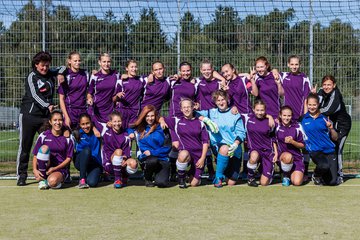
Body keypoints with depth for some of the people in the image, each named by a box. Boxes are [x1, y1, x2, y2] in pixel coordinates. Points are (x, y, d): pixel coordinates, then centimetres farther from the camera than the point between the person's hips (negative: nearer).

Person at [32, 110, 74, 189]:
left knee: (52, 181, -36)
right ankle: (42, 179, -14)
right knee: (44, 148, -27)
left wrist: (55, 168, -12)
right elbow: (35, 155, 2)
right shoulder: (43, 136, 1)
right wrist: (35, 170, -15)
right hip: (44, 168, 2)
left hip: (60, 169, -1)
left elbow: (69, 158, 0)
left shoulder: (67, 138, 1)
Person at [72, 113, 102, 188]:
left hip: (95, 163, -1)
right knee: (87, 150, -31)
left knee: (92, 182, -27)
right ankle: (82, 179, -23)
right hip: (80, 162, 1)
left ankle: (91, 174, 10)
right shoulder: (78, 133, 1)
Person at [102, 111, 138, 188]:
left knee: (133, 163, -30)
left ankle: (124, 178, 4)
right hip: (110, 163, -3)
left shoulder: (125, 135, 9)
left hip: (123, 163, 3)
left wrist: (125, 158, -20)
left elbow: (128, 151, 2)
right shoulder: (107, 133, 0)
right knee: (118, 151, -33)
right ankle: (117, 179, -23)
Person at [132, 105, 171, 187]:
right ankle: (147, 178, -4)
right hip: (147, 158, 1)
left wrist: (152, 152, -12)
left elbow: (167, 147, -3)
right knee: (153, 160, -37)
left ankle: (158, 174, 14)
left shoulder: (161, 128, 2)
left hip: (162, 158, -1)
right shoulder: (140, 129, 10)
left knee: (161, 183, -24)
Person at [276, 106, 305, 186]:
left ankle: (291, 174, 20)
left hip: (297, 157, 0)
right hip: (282, 155, 0)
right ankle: (285, 175, -7)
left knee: (297, 182, -17)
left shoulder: (297, 127, -3)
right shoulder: (277, 126, -4)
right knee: (288, 156, -37)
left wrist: (292, 142, -15)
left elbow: (302, 145, 0)